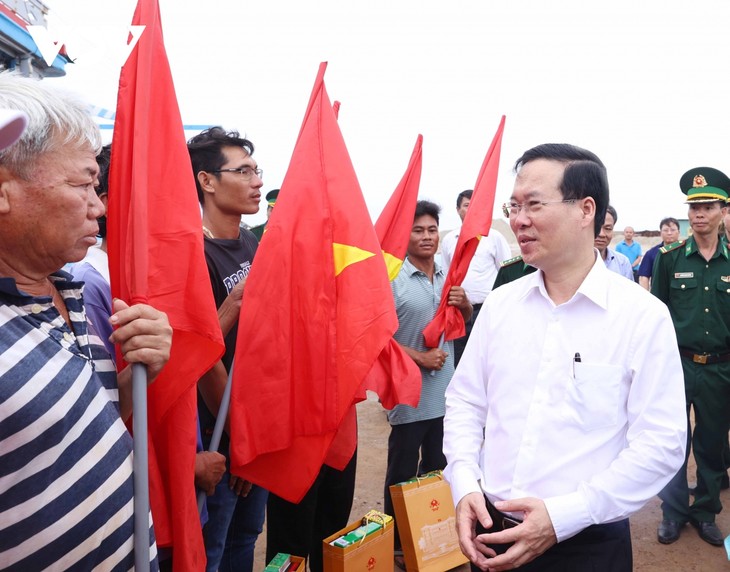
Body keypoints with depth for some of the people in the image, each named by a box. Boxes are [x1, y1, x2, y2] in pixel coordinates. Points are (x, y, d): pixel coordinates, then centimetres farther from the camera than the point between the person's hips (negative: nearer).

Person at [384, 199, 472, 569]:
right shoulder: (392, 279, -13)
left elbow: (465, 321, 17)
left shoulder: (449, 276, 6)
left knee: (437, 468, 20)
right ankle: (397, 542, 25)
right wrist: (419, 357, -20)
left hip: (445, 390, 6)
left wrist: (464, 304, -5)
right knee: (402, 473, 8)